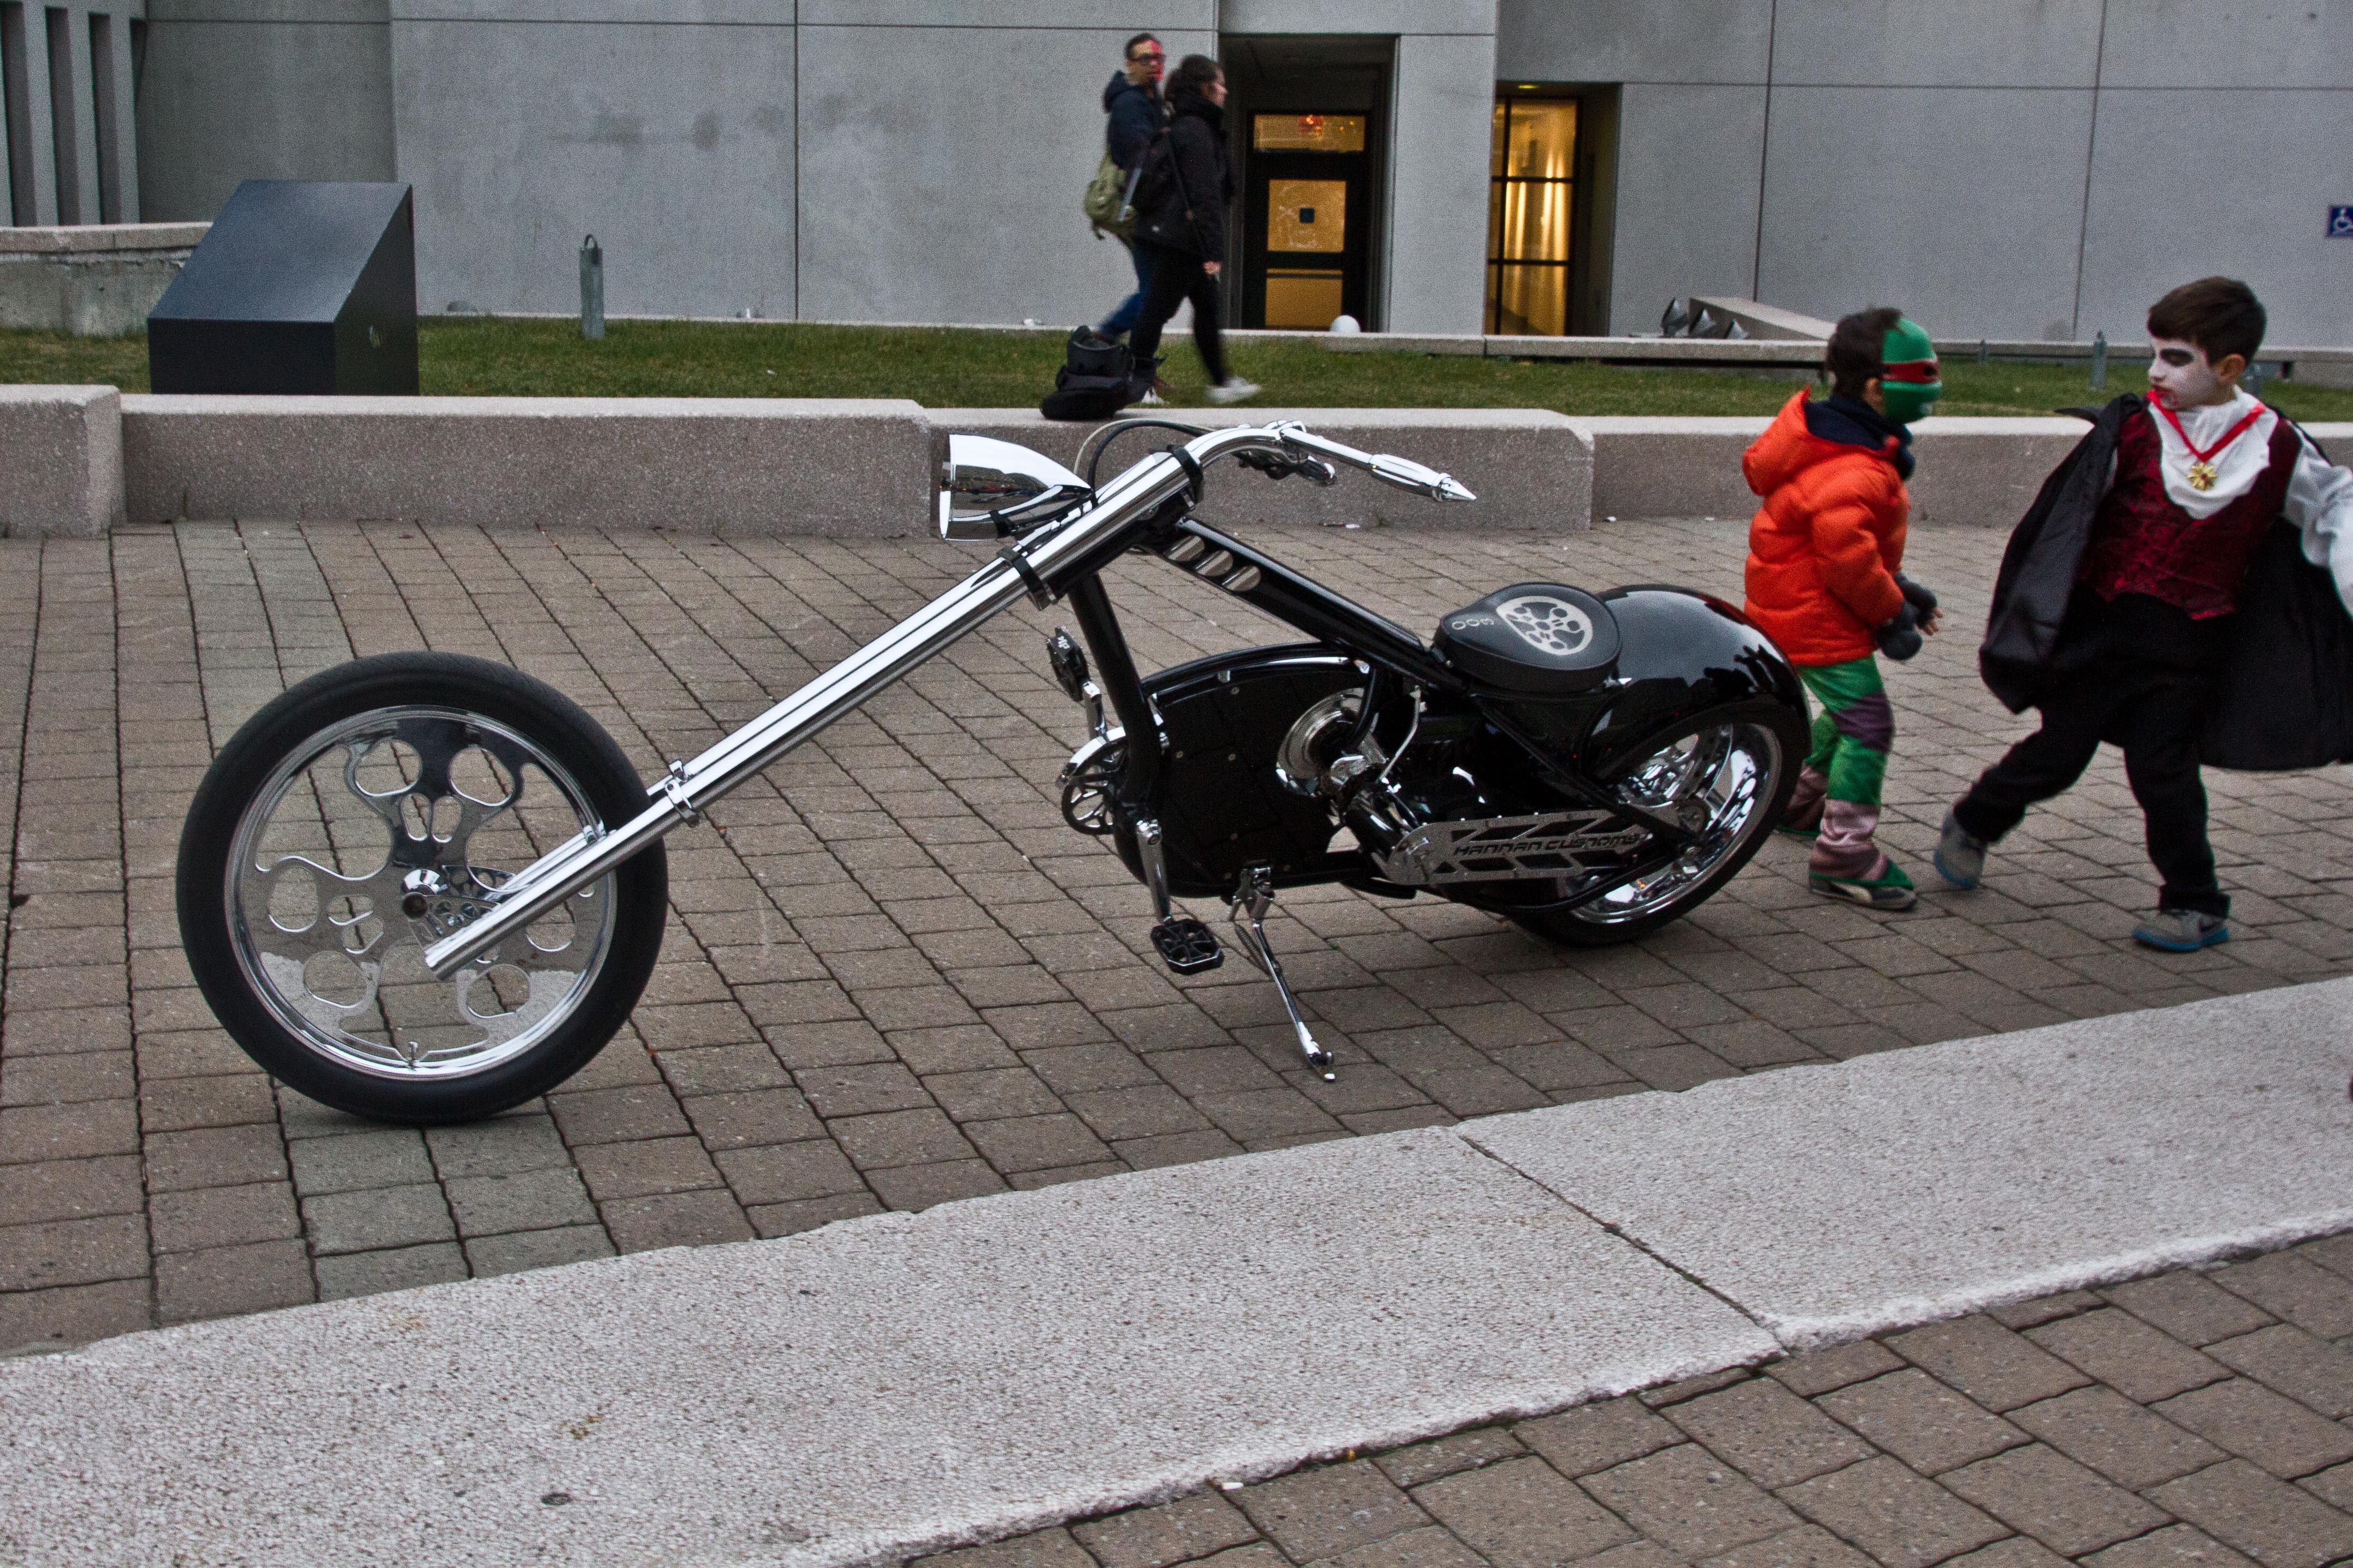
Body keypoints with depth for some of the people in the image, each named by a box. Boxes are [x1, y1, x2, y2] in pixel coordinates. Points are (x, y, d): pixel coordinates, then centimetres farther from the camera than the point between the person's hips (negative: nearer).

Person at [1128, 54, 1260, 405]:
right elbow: (1204, 195, -21)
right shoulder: (1196, 130, -16)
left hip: (1169, 233, 10)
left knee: (1207, 305, 14)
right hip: (1182, 237, -10)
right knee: (1158, 308, -4)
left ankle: (1221, 382, 19)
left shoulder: (1180, 126, 16)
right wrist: (1213, 250, -22)